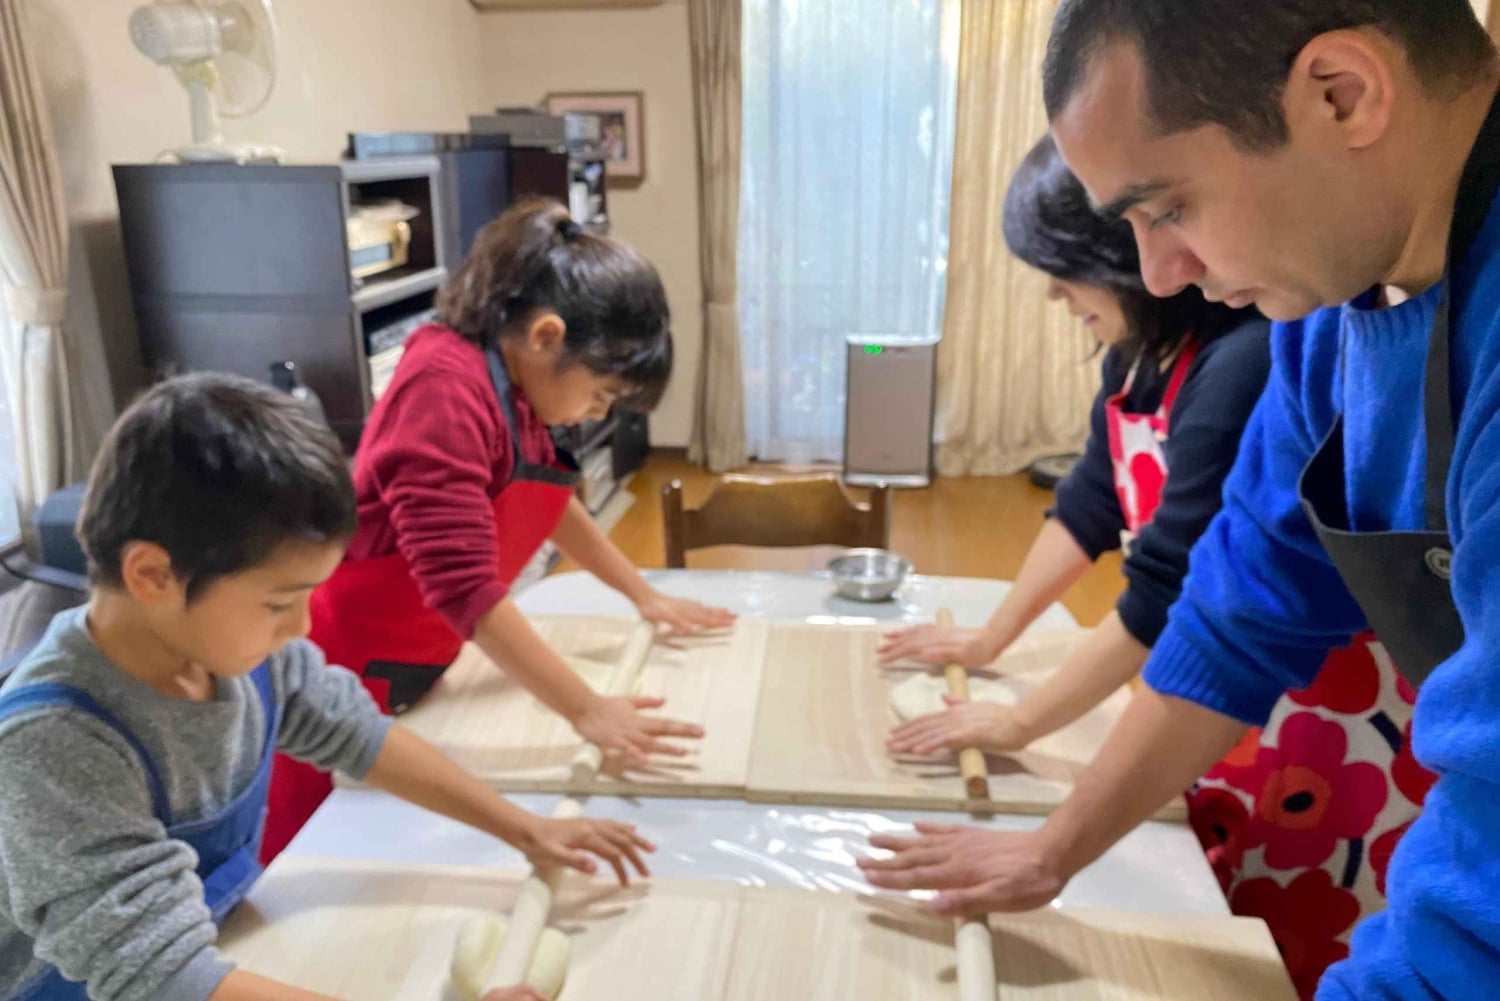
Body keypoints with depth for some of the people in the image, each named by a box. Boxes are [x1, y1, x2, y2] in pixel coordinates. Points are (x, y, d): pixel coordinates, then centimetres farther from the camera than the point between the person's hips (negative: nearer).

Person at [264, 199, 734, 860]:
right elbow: (463, 583, -33)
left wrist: (645, 597, 15)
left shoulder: (513, 386, 2)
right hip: (341, 680, -8)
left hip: (410, 679, 8)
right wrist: (586, 711, -32)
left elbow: (551, 500, 17)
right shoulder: (447, 385, -26)